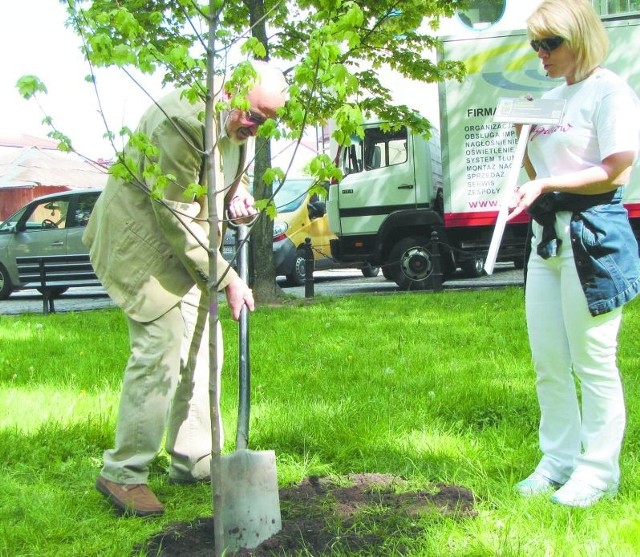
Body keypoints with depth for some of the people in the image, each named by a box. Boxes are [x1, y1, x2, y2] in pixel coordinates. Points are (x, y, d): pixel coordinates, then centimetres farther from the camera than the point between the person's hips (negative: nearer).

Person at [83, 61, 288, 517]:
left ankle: (193, 460, 19)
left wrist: (237, 194, -4)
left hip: (185, 240, 10)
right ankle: (123, 473, -2)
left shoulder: (238, 122, 2)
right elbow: (176, 215, -25)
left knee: (201, 345, 8)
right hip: (142, 236, -9)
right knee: (161, 347, -14)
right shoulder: (183, 120, -27)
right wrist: (226, 278, -22)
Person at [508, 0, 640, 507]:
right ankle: (559, 460, 24)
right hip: (546, 235, 8)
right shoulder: (551, 98, 16)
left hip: (593, 234, -8)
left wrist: (548, 184, -19)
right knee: (548, 362, 11)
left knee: (593, 362, 0)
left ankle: (599, 470, 13)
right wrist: (524, 136, 3)